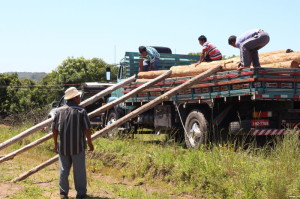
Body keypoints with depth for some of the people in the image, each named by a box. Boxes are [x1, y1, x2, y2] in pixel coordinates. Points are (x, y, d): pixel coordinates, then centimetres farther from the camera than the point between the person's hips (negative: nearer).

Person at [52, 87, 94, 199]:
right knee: (79, 170, 6)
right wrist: (89, 142, 3)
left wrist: (55, 144, 14)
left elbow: (54, 129, 4)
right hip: (77, 146, -3)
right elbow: (86, 129, -10)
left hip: (63, 146, 3)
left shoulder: (60, 111, 2)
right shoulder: (81, 111, -9)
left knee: (64, 169, 12)